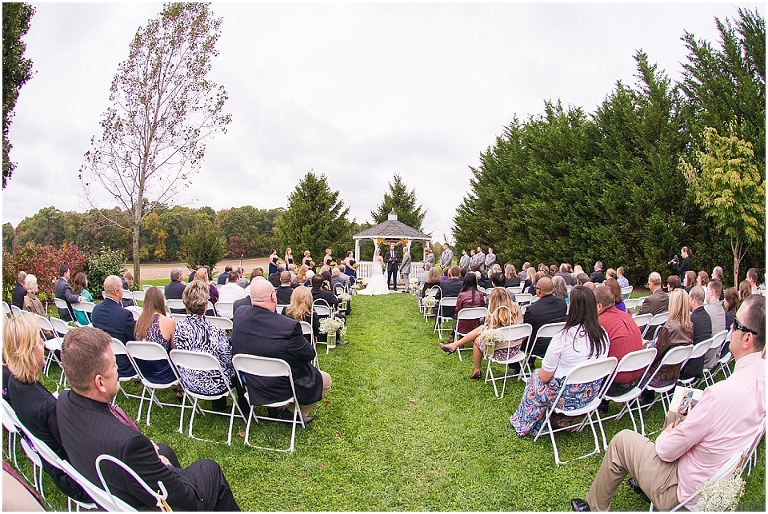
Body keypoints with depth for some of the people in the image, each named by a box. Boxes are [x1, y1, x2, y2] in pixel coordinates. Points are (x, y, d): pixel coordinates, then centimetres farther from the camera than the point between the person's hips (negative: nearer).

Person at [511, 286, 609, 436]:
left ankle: (525, 424, 36)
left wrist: (539, 374, 6)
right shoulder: (603, 335, -8)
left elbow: (545, 376, -17)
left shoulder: (564, 337, -25)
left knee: (535, 377, 22)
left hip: (567, 396, -6)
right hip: (591, 394, 6)